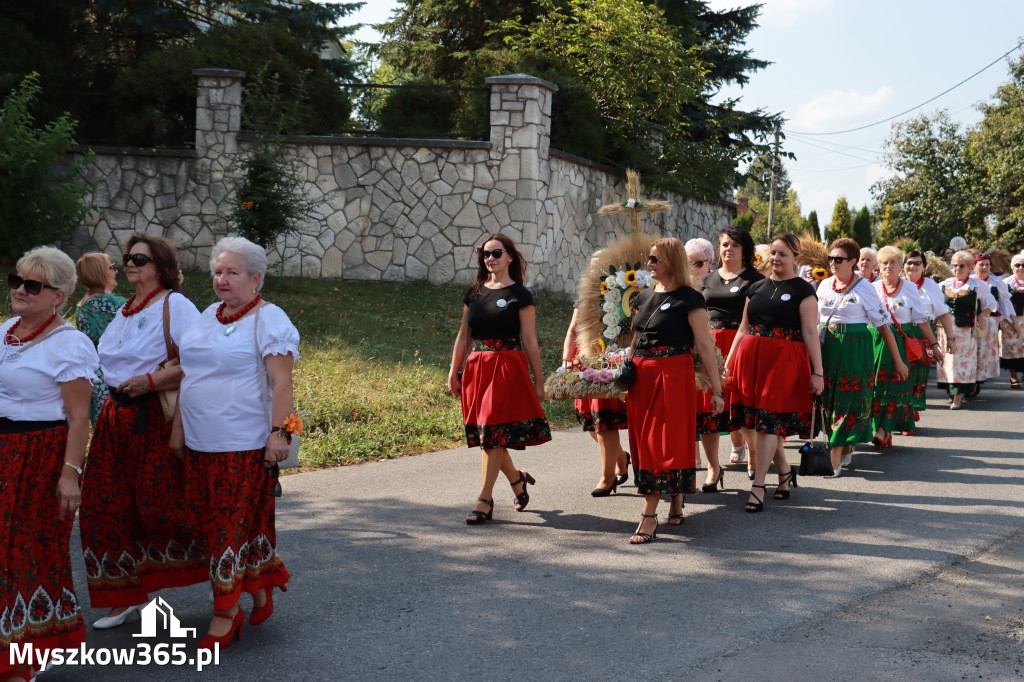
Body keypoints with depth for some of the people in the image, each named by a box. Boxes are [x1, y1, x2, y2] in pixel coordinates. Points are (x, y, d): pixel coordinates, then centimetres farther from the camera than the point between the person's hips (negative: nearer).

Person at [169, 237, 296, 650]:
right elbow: (189, 374, 20)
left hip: (244, 445, -8)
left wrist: (279, 432, -22)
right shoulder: (208, 317, 15)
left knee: (235, 524, -2)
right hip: (201, 443, 8)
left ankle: (226, 615, 7)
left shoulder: (269, 320, -8)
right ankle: (260, 585, 27)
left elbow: (281, 382, -14)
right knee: (205, 519, 10)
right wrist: (179, 426, 17)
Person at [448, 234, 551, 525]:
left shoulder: (519, 295, -2)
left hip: (507, 367, -5)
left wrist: (538, 380, -3)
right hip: (477, 367, 5)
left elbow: (529, 342, -3)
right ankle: (517, 479, 31)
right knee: (485, 435, 8)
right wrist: (453, 372, 9)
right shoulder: (474, 293, 11)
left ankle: (485, 499, -3)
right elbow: (463, 336, 14)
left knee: (493, 433, -8)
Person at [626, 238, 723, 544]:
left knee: (664, 441, -6)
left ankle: (649, 516, -6)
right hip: (642, 376, 7)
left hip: (673, 375, -7)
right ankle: (675, 498, 26)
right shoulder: (644, 297, 14)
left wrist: (716, 388, -11)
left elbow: (704, 344, -9)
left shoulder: (688, 298, -7)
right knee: (643, 442, 8)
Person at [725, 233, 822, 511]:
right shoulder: (756, 287, 15)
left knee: (769, 421, -8)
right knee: (758, 421, 7)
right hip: (751, 358, 5)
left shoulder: (803, 290, 0)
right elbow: (743, 329, 17)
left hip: (784, 360, -5)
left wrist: (818, 371, -10)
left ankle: (758, 488, -5)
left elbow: (810, 333, -6)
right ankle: (785, 471, 28)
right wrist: (728, 362, 13)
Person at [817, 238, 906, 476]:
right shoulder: (825, 285, 9)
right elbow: (814, 320, 18)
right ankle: (846, 449, 24)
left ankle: (835, 458, -6)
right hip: (826, 347, 5)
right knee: (828, 399, 7)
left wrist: (898, 361, -5)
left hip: (854, 348, -5)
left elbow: (884, 325, -4)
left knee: (848, 401, -5)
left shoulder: (864, 287, -5)